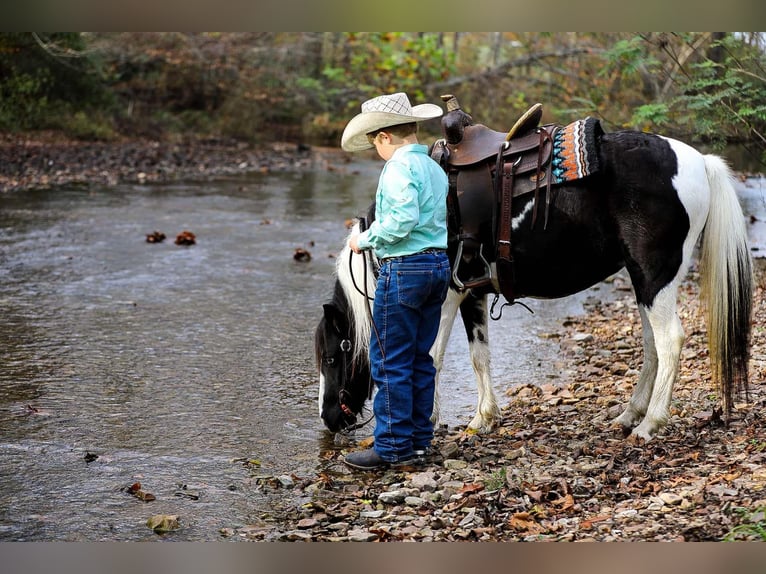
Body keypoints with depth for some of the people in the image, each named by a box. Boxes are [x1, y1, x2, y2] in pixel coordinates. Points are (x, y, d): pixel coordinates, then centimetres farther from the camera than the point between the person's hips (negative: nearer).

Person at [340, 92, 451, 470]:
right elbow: (438, 220, 13)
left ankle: (393, 446, 1)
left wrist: (367, 239, -11)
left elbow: (403, 219, -25)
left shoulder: (400, 166, -13)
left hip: (404, 268, -9)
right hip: (439, 264, 9)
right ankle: (419, 439, 20)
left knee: (390, 362, -2)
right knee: (420, 359, 15)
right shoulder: (435, 168, 14)